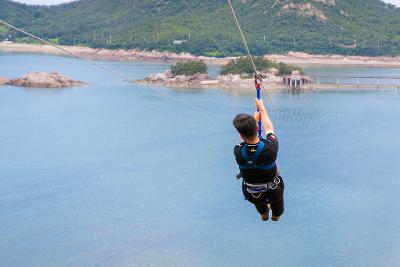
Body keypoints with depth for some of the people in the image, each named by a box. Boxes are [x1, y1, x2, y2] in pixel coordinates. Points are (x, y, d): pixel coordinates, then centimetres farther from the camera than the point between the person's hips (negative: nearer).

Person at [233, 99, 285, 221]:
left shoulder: (238, 151, -26)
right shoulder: (271, 147, -30)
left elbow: (246, 136, -1)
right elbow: (269, 128, -6)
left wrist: (255, 118, 14)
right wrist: (262, 108, 10)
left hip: (251, 195, 2)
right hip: (273, 192, -2)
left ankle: (263, 214, 60)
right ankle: (276, 214, 58)